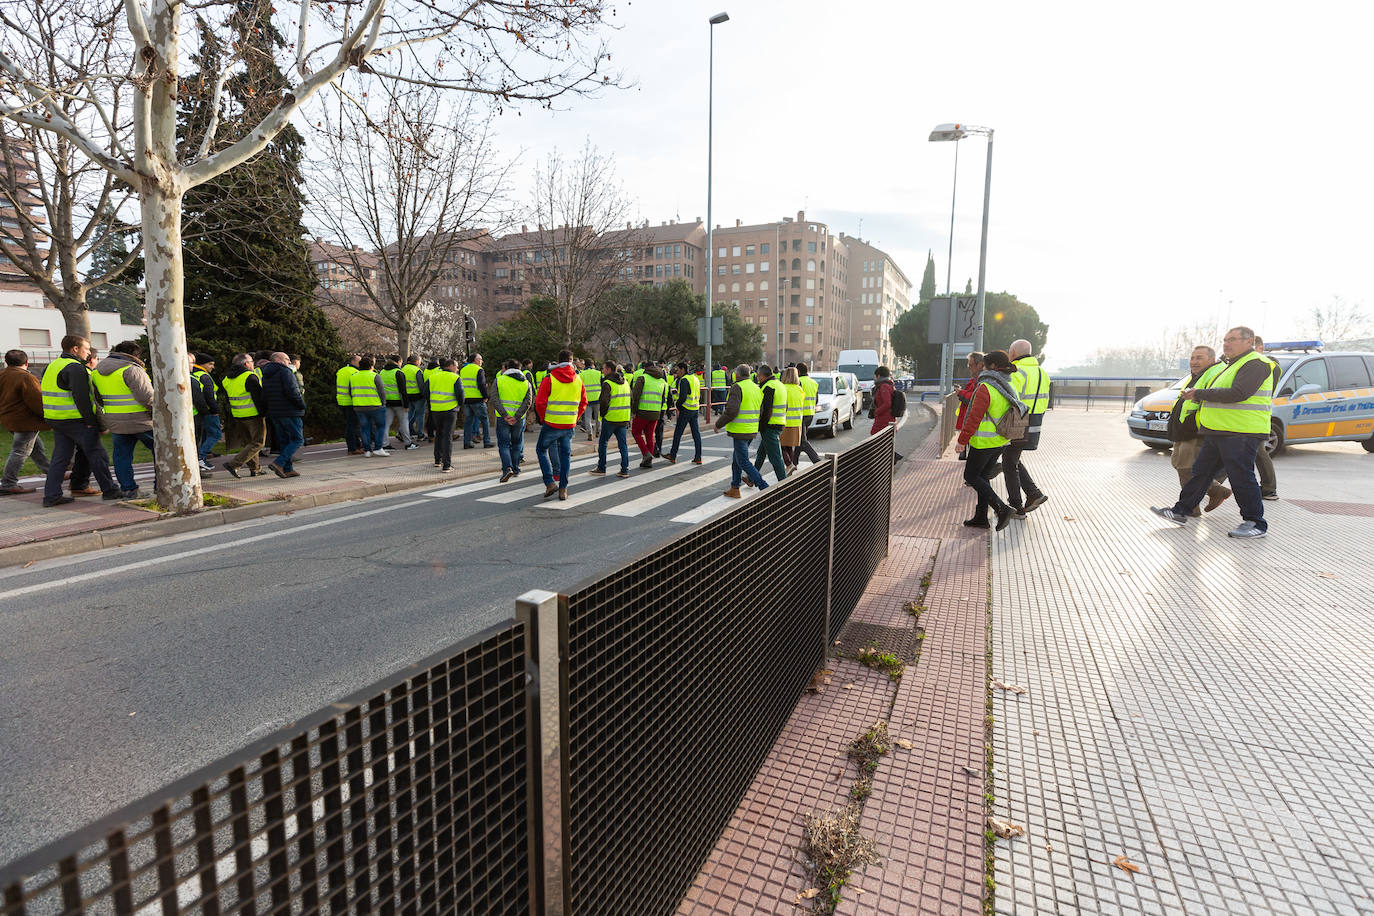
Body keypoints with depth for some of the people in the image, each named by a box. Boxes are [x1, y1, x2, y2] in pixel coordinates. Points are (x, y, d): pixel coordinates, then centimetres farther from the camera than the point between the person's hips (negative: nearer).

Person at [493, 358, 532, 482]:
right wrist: (516, 417, -13)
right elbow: (528, 402, -7)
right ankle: (516, 469, 22)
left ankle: (507, 468, -14)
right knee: (517, 444, 17)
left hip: (502, 418, -2)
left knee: (503, 444, 4)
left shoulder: (499, 380, 1)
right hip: (519, 419, 2)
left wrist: (505, 415, -14)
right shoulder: (526, 383, 6)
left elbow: (495, 399, -10)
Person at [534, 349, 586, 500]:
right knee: (565, 455, 12)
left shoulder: (549, 379, -7)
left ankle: (550, 482, 1)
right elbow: (583, 402, 10)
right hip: (569, 425, 3)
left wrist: (543, 419, 6)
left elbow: (540, 402, -9)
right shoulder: (578, 380, 4)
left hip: (551, 424, -3)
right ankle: (563, 489, 12)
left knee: (541, 450, 14)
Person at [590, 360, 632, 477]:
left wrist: (603, 414, -3)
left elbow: (604, 401, -18)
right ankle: (625, 470, 7)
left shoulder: (607, 383, -12)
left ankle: (601, 468, 14)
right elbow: (628, 399, 14)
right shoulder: (625, 382, 10)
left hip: (610, 418, -6)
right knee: (623, 443, 9)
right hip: (624, 418, 6)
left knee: (602, 442, 9)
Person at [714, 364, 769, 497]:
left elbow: (731, 411, -21)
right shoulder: (757, 388, 12)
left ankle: (764, 487, -9)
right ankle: (734, 489, 24)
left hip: (740, 431, -9)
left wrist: (718, 424, -9)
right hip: (752, 431, 9)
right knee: (736, 459, 18)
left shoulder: (737, 388, -13)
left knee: (743, 461, -4)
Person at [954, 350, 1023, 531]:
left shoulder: (985, 388, -19)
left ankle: (1001, 509, -6)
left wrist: (962, 440, -12)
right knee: (982, 475, 17)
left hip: (984, 441, -8)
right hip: (1001, 441, 8)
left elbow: (975, 417, -20)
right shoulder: (1009, 388, 6)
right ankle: (981, 517, 20)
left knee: (971, 477, 5)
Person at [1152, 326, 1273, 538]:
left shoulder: (1255, 364, -11)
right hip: (1218, 433, 10)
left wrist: (1200, 393, -17)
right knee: (1201, 471, 12)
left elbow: (1237, 394, -24)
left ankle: (1256, 524, 6)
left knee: (1242, 478, -5)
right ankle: (1180, 511, 19)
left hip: (1241, 435, -10)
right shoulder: (1234, 365, 21)